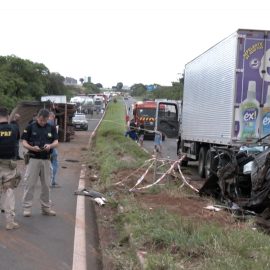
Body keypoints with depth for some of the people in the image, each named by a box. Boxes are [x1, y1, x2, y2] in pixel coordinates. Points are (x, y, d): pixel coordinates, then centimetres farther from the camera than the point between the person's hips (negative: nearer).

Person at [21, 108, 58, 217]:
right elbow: (24, 142, -3)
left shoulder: (51, 128, 6)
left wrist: (50, 145, -19)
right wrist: (32, 148, -22)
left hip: (46, 159, 3)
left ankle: (46, 207, 19)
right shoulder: (30, 127, -3)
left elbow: (56, 142, 3)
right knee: (30, 183, -3)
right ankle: (27, 207, 4)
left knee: (46, 184, 9)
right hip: (34, 159, -3)